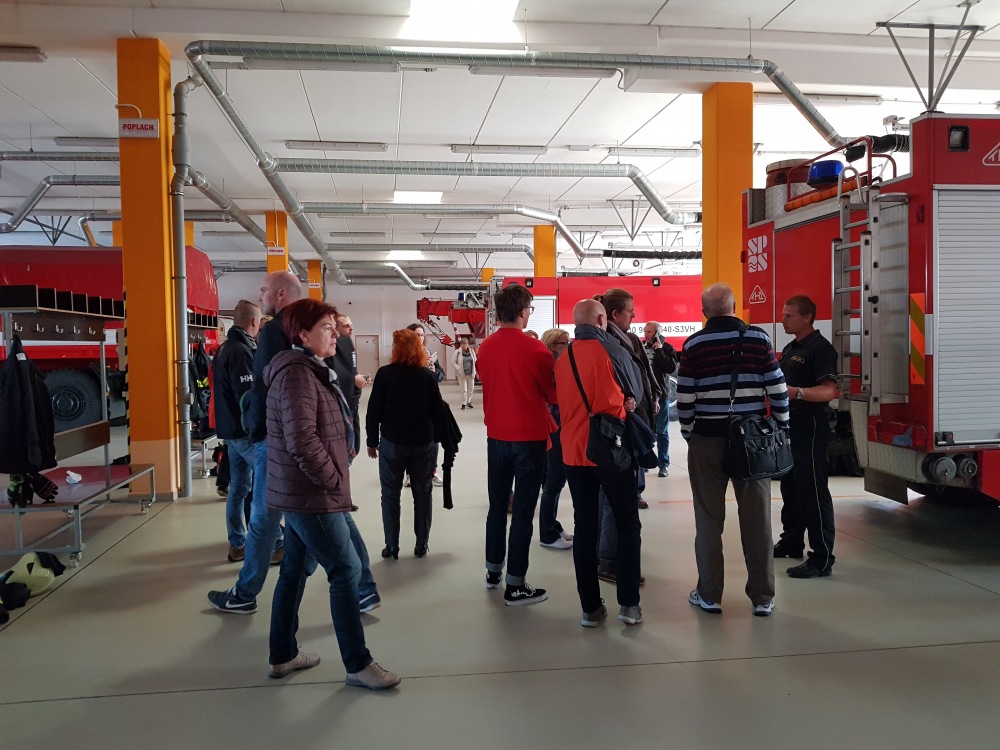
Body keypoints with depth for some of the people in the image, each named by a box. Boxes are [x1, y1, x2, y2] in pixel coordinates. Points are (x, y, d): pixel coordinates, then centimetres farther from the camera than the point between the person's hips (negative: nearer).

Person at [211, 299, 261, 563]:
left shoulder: (224, 348, 13)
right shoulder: (241, 351, -18)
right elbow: (248, 396, -23)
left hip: (231, 429, 10)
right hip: (247, 431, -10)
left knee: (238, 486, 13)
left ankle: (237, 545, 20)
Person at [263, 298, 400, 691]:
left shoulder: (309, 370, 16)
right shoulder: (297, 374, -18)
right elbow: (303, 442, -26)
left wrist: (331, 478, 16)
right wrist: (333, 480, -16)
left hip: (300, 494, 10)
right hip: (311, 496, -10)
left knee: (295, 571, 16)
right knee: (346, 571, -5)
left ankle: (283, 656, 28)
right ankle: (358, 665, 4)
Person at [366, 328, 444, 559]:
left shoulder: (385, 373, -7)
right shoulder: (427, 375, -2)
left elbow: (374, 410, -6)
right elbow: (437, 409, 0)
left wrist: (372, 441, 3)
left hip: (392, 443, -2)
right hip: (423, 443, 2)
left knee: (390, 495, 8)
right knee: (422, 494, 11)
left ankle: (391, 546, 8)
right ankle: (421, 545, 14)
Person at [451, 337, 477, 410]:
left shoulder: (472, 352, 5)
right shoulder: (457, 352, -6)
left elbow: (475, 362, 12)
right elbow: (453, 362, -5)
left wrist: (474, 371, 2)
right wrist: (459, 369, -14)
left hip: (470, 374, 4)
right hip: (462, 374, -4)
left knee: (471, 388, 11)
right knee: (463, 389, -3)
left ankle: (468, 402, 28)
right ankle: (464, 404, 4)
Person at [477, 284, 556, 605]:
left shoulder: (485, 347, 0)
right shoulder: (534, 348, -15)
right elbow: (554, 393, -4)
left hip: (496, 436, 6)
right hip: (529, 436, -5)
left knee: (497, 505, 17)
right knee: (523, 510, 0)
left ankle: (493, 571, 29)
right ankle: (515, 585, 4)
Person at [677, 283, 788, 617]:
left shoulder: (694, 344, -2)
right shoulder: (758, 338, -1)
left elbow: (685, 396, -3)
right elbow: (777, 388, -1)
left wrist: (688, 433, 10)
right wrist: (781, 430, 9)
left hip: (707, 438, -1)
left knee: (709, 518, 7)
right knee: (756, 518, 6)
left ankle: (709, 595, 14)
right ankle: (762, 598, 13)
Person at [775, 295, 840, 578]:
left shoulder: (820, 348, -12)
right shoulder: (790, 348, 16)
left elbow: (829, 390, -24)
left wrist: (797, 392, -37)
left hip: (810, 431, -10)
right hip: (788, 428, 10)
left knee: (813, 492, -8)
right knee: (790, 488, 18)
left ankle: (822, 559, -4)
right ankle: (791, 542, 31)